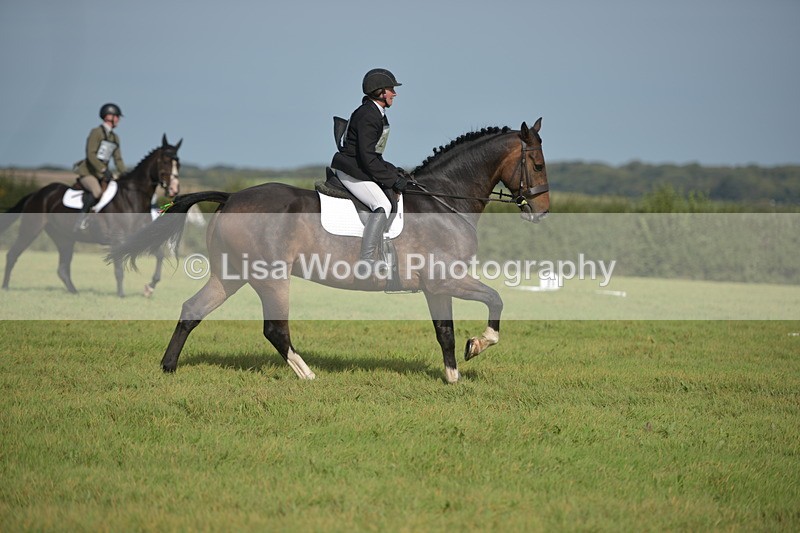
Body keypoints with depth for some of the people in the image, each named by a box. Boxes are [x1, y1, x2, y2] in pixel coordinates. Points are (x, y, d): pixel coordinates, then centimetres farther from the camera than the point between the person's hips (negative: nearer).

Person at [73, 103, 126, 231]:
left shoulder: (115, 137, 15)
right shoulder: (96, 132, -9)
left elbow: (118, 159, 16)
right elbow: (91, 155, -18)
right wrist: (104, 170, -27)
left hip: (101, 174, 8)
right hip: (87, 172, -8)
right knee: (97, 191, -36)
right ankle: (81, 218, -28)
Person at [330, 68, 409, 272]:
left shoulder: (376, 114, 14)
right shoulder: (367, 117, -19)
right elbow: (367, 158, -24)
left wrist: (393, 171, 11)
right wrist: (393, 179, -20)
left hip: (362, 169, 11)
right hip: (351, 171, -11)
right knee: (382, 205, -26)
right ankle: (366, 261, -31)